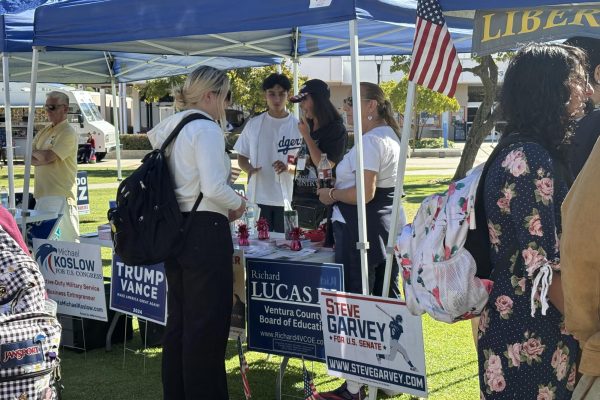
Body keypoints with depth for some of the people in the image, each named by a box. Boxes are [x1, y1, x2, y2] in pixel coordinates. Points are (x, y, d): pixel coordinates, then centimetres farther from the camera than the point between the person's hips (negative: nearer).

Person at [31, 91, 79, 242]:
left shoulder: (68, 132, -9)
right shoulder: (44, 131, 18)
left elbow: (47, 157, -19)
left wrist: (35, 152, 2)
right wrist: (43, 158, -11)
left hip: (60, 194, -9)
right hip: (42, 193, 9)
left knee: (69, 237, -7)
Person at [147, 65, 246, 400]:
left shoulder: (170, 127, 14)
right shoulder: (207, 129, -13)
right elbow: (214, 187, -22)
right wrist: (239, 204, -4)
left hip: (175, 230, 9)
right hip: (206, 231, -9)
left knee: (179, 320, 17)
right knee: (208, 325, -2)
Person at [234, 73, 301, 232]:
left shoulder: (298, 127, 1)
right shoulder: (253, 125, 6)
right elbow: (242, 157, 13)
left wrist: (289, 167, -18)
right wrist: (249, 169, -10)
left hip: (287, 199, -1)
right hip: (258, 199, 1)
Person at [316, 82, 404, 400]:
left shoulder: (370, 140, -16)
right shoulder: (390, 136, 17)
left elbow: (364, 193, -24)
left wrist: (332, 194, -9)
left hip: (361, 229, -10)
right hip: (388, 227, 11)